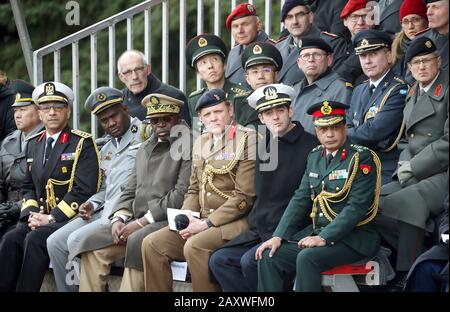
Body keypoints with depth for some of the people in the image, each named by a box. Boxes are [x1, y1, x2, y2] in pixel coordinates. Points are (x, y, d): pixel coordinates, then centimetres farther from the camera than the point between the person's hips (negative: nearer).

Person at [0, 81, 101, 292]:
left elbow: (84, 190, -12)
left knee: (35, 239, -30)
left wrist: (51, 218, -16)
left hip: (70, 219, -5)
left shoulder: (82, 144, -3)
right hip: (40, 218, 5)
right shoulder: (34, 144, 17)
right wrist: (31, 213, 0)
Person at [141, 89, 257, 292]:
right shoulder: (201, 142, 17)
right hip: (202, 220, 7)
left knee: (194, 247, -32)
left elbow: (245, 196, -13)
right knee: (152, 244, -8)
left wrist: (206, 224, -15)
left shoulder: (248, 139, -7)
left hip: (235, 222, -7)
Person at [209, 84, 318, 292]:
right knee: (219, 260, -8)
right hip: (260, 231, 8)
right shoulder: (265, 147, 15)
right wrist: (255, 225, 10)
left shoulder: (311, 146, -8)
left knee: (250, 261, -26)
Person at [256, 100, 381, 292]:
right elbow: (300, 199, 12)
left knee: (307, 258, -31)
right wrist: (278, 236, 0)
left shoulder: (362, 158, -9)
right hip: (316, 232, 7)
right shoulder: (315, 157, 12)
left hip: (354, 237, -7)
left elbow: (357, 206, -18)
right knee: (270, 257, -10)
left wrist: (324, 238, -22)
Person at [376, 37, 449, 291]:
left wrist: (413, 167, -12)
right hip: (415, 176, 7)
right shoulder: (413, 95, 17)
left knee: (408, 204, -32)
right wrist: (404, 165, -1)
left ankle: (407, 278, -18)